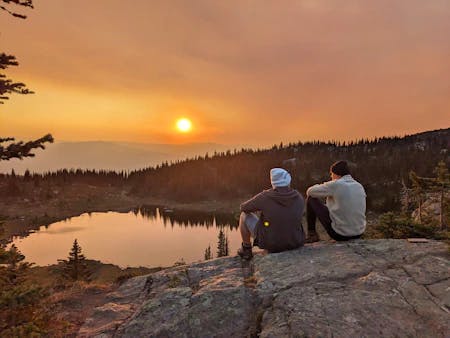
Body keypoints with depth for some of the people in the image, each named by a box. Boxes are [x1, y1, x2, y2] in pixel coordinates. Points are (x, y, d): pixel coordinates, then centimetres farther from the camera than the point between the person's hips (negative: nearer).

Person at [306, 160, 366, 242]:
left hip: (340, 234, -6)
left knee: (311, 199, 5)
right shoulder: (360, 187, 3)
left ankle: (312, 234, 15)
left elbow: (310, 192, -2)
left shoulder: (335, 184, -15)